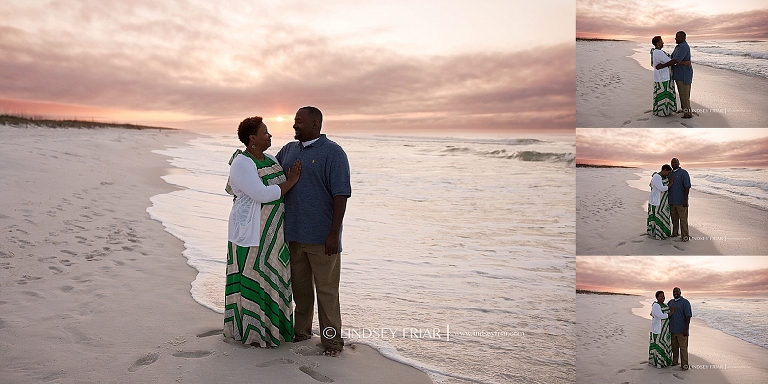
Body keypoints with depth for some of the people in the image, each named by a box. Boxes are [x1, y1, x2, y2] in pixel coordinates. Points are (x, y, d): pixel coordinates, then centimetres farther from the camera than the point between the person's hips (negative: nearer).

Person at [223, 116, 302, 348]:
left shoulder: (271, 160, 10)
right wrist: (290, 181, -16)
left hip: (273, 233, 8)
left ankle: (270, 325, 28)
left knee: (272, 278, 14)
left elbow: (282, 190, 17)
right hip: (250, 233, -8)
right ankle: (250, 332, 15)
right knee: (251, 278, 2)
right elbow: (262, 194, -23)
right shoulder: (241, 163, -15)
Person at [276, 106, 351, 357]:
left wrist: (333, 233, -20)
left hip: (321, 238, -7)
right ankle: (301, 330, 32)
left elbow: (341, 195, -15)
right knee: (299, 286, 17)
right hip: (293, 234, 7)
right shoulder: (289, 150, 12)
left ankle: (332, 339, 13)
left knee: (326, 289, 1)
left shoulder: (332, 153, -10)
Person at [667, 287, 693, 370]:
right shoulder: (670, 302, 12)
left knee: (683, 347, -2)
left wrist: (686, 329, -18)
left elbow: (688, 316, -14)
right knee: (674, 347, 14)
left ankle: (684, 365, 3)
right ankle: (674, 361, 24)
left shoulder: (685, 302, -9)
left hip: (681, 330, -6)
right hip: (672, 329, 6)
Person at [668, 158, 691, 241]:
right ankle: (675, 233, 23)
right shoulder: (670, 174, 12)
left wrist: (685, 199, -19)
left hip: (681, 201, -6)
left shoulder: (683, 173, -9)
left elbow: (687, 186, -14)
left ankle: (685, 235, 2)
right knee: (674, 218, 13)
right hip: (672, 200, 6)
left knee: (683, 218, -3)